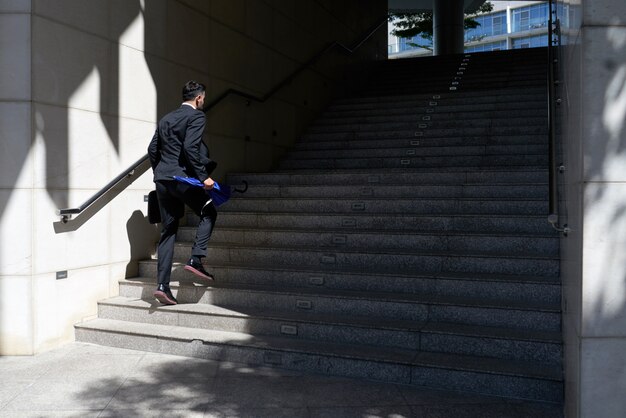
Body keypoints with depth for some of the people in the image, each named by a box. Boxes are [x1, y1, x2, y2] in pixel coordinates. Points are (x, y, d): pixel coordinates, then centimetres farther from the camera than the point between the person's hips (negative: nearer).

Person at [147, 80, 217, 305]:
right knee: (208, 213, 15)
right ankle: (195, 260, -1)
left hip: (162, 179, 7)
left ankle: (162, 285, 6)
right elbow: (190, 147, -17)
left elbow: (152, 149, 17)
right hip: (183, 177, -7)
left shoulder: (166, 119, 19)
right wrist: (203, 177, -15)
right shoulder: (197, 116, -3)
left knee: (167, 232, 9)